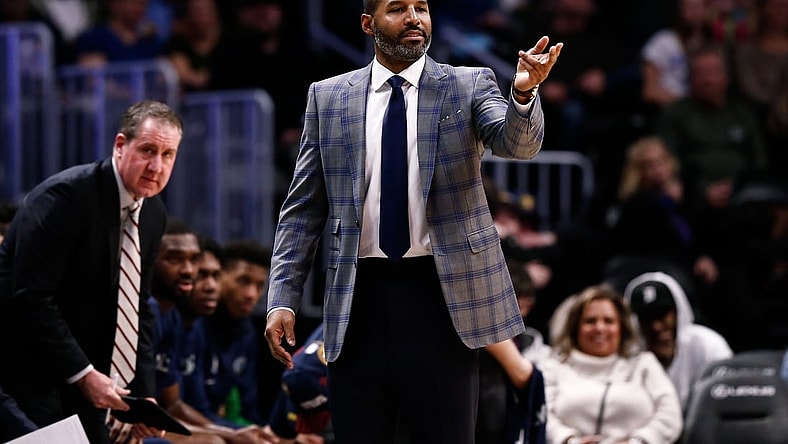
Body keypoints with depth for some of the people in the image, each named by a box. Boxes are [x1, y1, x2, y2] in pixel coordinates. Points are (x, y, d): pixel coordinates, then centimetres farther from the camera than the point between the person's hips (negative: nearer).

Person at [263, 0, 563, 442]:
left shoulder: (470, 86, 5)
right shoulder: (329, 98, 9)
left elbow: (518, 142, -14)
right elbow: (304, 208, 9)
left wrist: (523, 94, -36)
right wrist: (283, 299, 0)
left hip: (442, 293, -2)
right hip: (359, 299, 2)